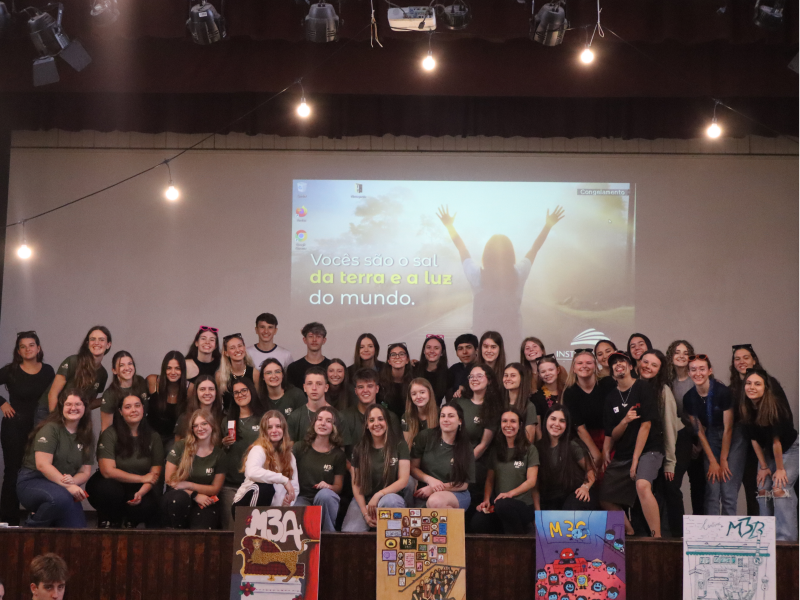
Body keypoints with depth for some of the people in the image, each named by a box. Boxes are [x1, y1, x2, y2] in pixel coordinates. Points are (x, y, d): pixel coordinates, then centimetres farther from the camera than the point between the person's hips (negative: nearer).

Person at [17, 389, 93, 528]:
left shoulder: (86, 437, 7)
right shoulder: (51, 429, -11)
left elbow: (85, 472, 6)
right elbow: (42, 464, -20)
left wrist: (73, 481, -17)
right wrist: (67, 486, -27)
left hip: (64, 489, 6)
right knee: (60, 497, -39)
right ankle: (33, 528, -11)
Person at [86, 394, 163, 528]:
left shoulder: (153, 437, 1)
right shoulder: (110, 434, -11)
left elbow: (155, 474, -3)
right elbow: (107, 471, -18)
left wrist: (141, 493, -24)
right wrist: (142, 478, -12)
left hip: (140, 488, 2)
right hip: (111, 486, -2)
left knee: (146, 506, -31)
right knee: (109, 491, -37)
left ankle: (128, 522, 8)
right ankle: (106, 522, -2)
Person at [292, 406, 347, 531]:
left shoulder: (338, 455, 5)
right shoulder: (300, 448, 7)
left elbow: (338, 487, 6)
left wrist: (328, 486, -18)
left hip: (327, 499, 1)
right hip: (303, 498, -1)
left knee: (324, 494, -38)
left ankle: (329, 534, -17)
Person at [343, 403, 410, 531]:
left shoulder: (399, 445, 1)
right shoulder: (359, 448, 6)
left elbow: (403, 480, -6)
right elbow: (356, 484, 3)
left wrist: (378, 495, -18)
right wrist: (365, 513, -11)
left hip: (391, 498, -1)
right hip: (363, 501, 2)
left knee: (388, 501, -40)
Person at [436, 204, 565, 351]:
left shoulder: (477, 276, -12)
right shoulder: (518, 275, -10)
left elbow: (461, 249, 4)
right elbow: (534, 249, 6)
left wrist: (449, 226, 19)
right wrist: (548, 225, 21)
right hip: (512, 340, 0)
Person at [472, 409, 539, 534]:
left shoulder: (530, 450, 5)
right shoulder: (496, 449, 17)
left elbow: (531, 481, -3)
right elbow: (490, 479, 15)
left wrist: (511, 493, -19)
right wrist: (486, 500, -4)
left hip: (523, 505, -2)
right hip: (497, 503, 3)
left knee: (502, 505, -40)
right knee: (476, 524, -31)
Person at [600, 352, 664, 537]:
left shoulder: (643, 388, -6)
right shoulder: (611, 397, 8)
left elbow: (646, 425, -11)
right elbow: (612, 435, 5)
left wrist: (635, 460, -14)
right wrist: (625, 421, -18)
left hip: (648, 450, -6)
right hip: (621, 455, 6)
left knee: (642, 485, -33)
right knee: (606, 499, 6)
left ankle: (657, 538, -30)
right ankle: (630, 535, 27)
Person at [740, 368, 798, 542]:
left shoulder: (775, 405, -29)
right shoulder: (745, 408, -13)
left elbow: (776, 440, -24)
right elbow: (753, 439, -5)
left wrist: (780, 468, -19)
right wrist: (763, 467, -2)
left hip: (789, 448, -6)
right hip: (767, 451, 6)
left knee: (780, 489, -18)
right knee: (763, 490, 0)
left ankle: (786, 538, -17)